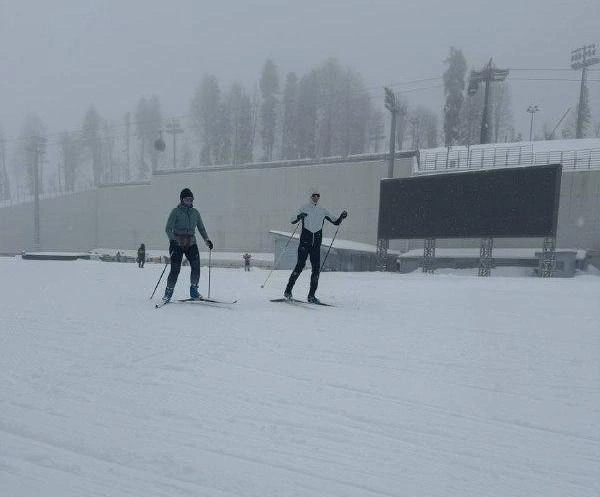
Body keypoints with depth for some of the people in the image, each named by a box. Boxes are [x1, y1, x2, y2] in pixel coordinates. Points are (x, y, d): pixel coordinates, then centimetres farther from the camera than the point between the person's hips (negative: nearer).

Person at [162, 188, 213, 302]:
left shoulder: (195, 213, 14)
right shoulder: (176, 211, 0)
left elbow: (201, 228, 22)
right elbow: (168, 228, -6)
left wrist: (207, 240, 9)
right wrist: (172, 240, -22)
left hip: (191, 243, 4)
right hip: (177, 244, -4)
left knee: (196, 266, -11)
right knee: (175, 269, -9)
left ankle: (194, 290, 5)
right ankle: (168, 292, 8)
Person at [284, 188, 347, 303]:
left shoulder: (323, 211, 13)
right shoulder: (304, 208, 5)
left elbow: (335, 222, 15)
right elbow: (292, 221, 1)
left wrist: (342, 217, -4)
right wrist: (299, 217, -20)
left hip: (316, 244, 3)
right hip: (305, 241, -3)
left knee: (316, 268, -3)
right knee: (300, 265, -11)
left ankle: (311, 296, 4)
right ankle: (288, 291, 1)